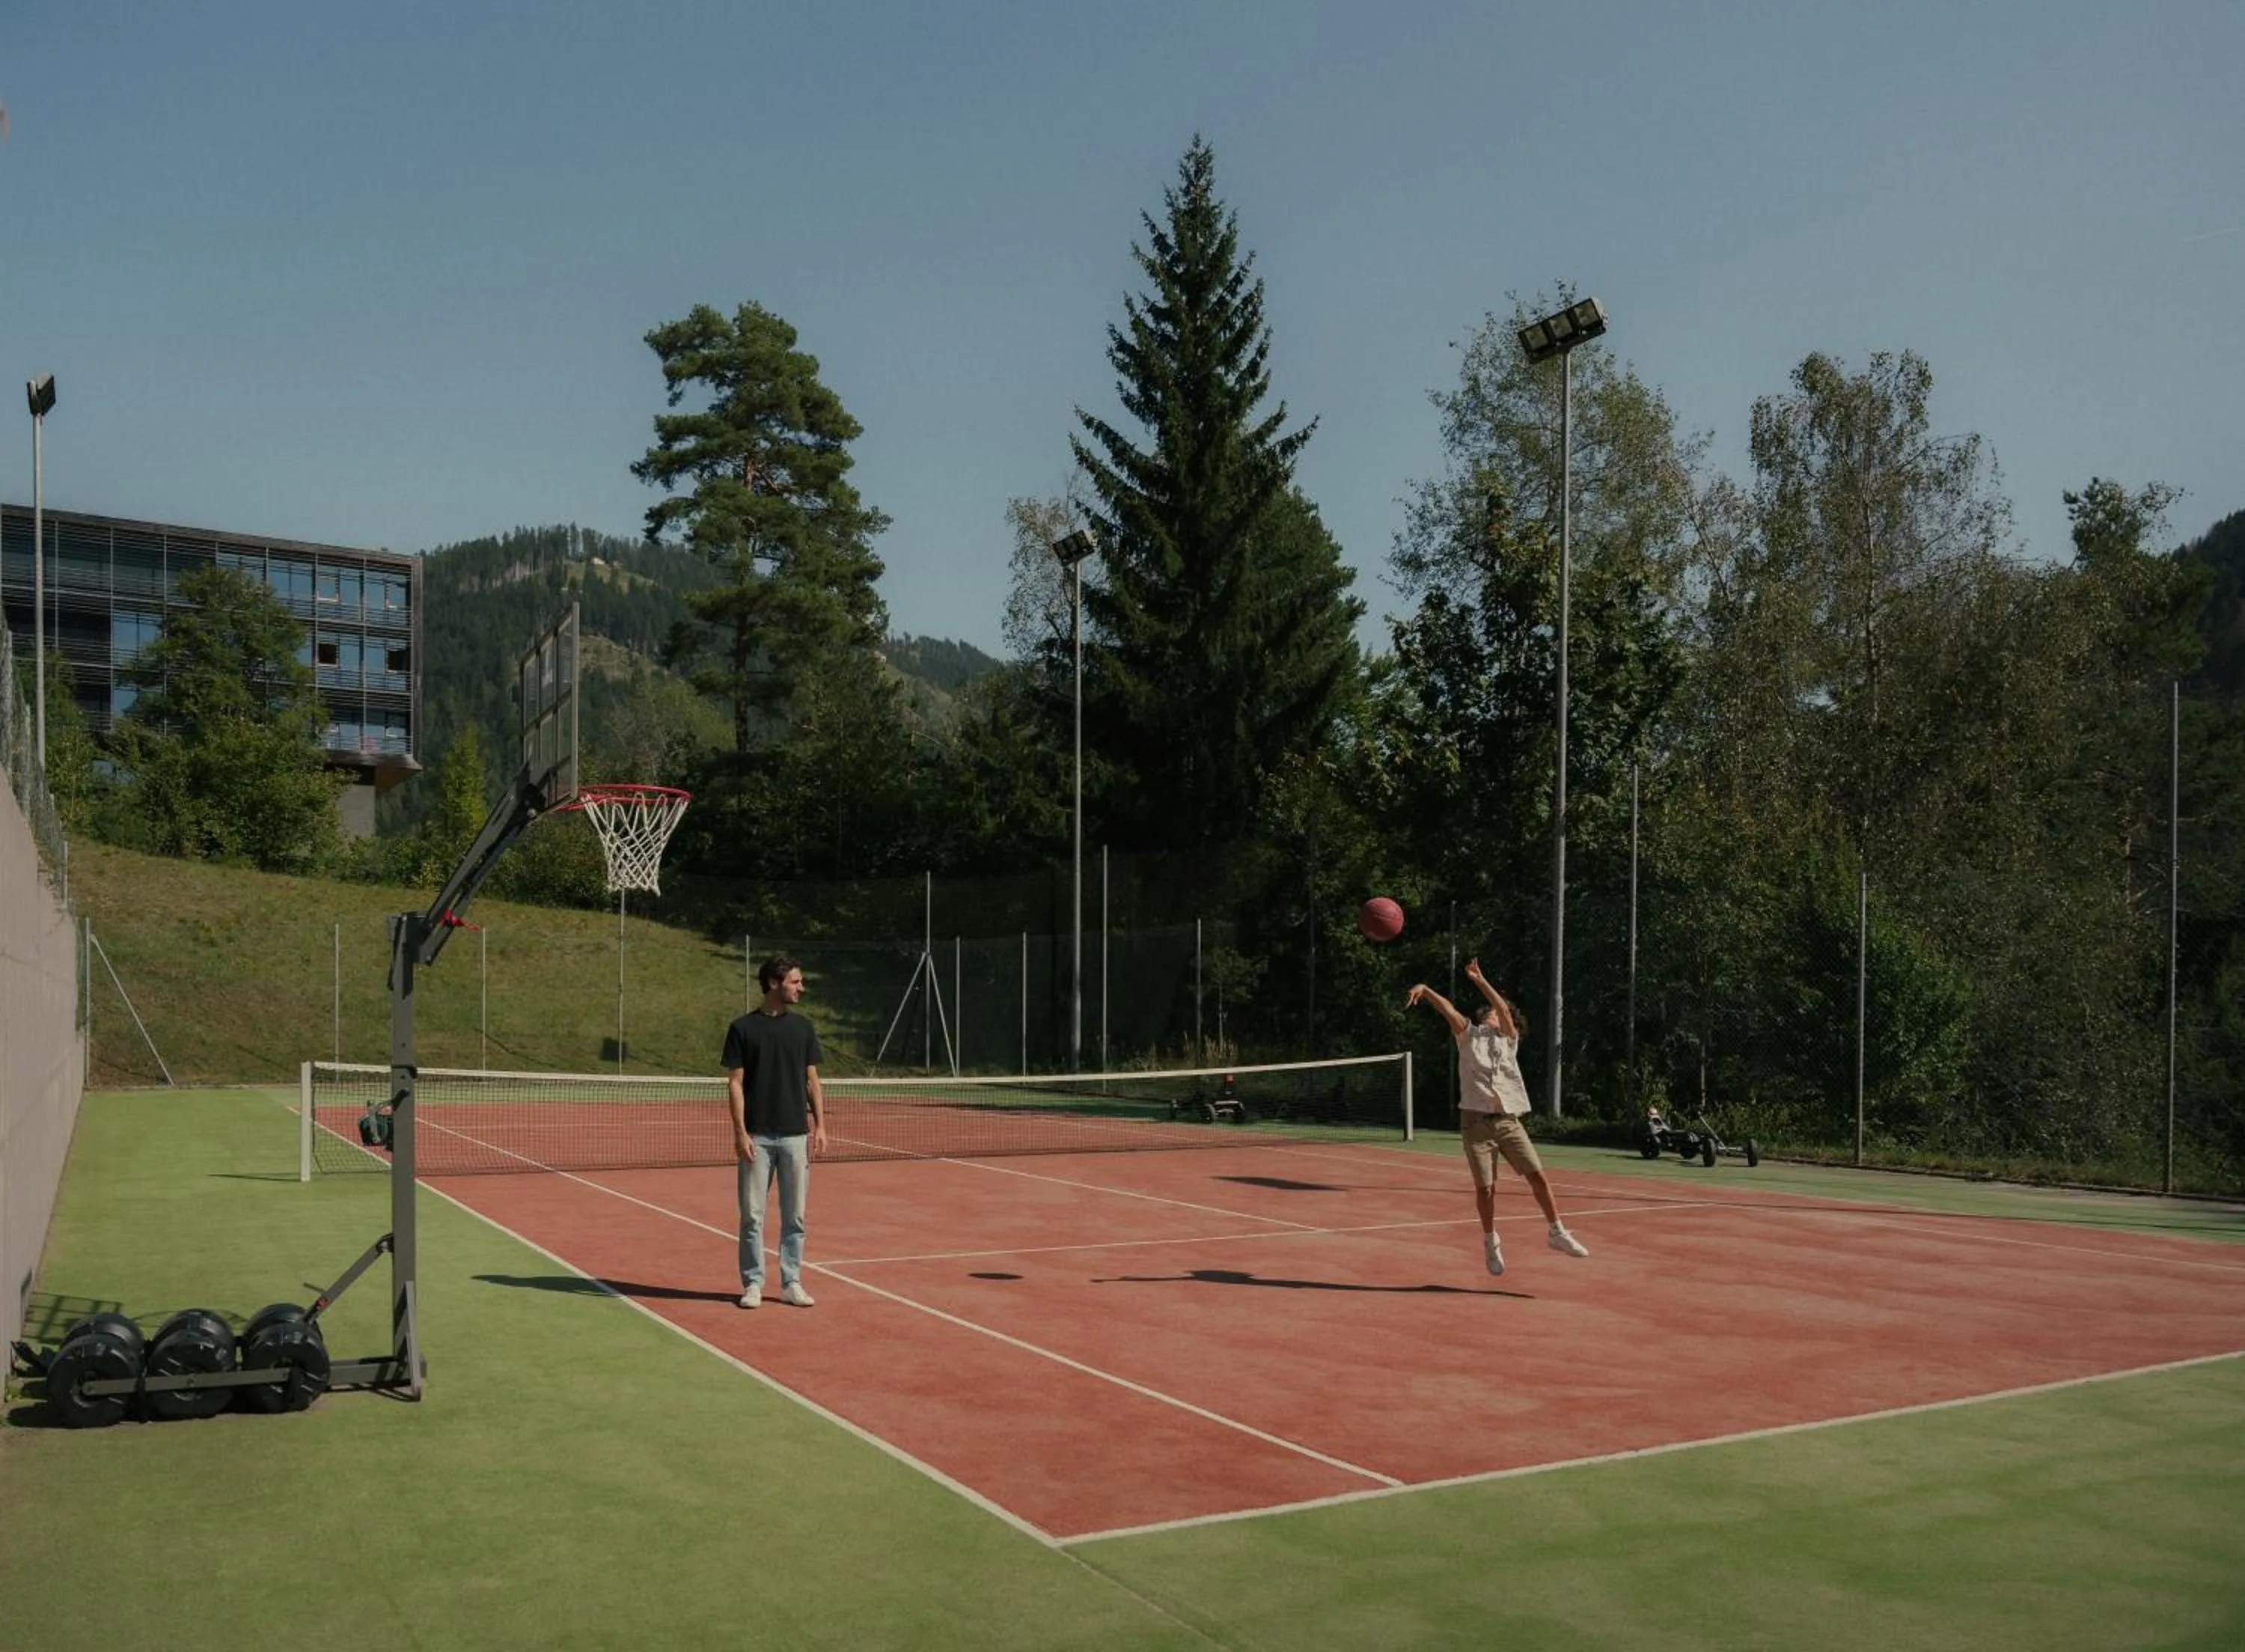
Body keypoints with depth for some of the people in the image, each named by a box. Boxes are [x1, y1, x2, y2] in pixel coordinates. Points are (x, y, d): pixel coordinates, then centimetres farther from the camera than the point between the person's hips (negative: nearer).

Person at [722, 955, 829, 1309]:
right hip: (757, 1137, -3)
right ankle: (753, 1283, 12)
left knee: (795, 1215, 6)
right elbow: (735, 1083, -2)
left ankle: (791, 1283, 15)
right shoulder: (743, 1028, -1)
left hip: (796, 1134, 3)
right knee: (752, 1215, 2)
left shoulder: (803, 1028, 9)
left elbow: (812, 1081, 11)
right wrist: (740, 1132, -10)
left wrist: (820, 1125, 2)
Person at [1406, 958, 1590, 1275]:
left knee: (1537, 1175, -5)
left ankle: (1557, 1233, 10)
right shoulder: (1469, 1035, 12)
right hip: (1476, 1121, -1)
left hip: (1509, 1121, 1)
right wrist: (1426, 990, -24)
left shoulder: (1510, 1040, 13)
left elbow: (1504, 1009, -5)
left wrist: (1480, 981, -15)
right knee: (1485, 1187, -2)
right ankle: (1491, 1241, 19)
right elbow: (1448, 1008, -6)